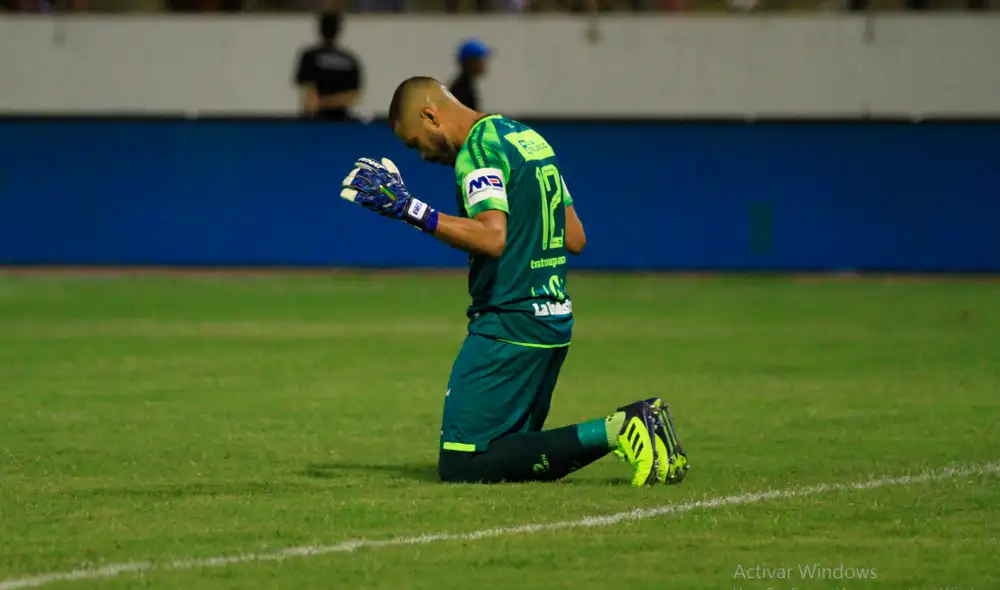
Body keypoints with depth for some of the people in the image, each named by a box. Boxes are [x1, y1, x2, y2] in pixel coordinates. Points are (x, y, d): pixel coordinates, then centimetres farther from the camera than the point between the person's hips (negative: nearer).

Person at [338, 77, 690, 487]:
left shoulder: (478, 149, -11)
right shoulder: (528, 138, 17)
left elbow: (492, 237, -27)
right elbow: (575, 238, 19)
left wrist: (412, 211, -26)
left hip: (510, 323, -10)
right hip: (555, 320, 10)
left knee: (461, 465, -11)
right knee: (515, 455, 16)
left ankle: (613, 432, -18)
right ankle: (637, 429, 0)